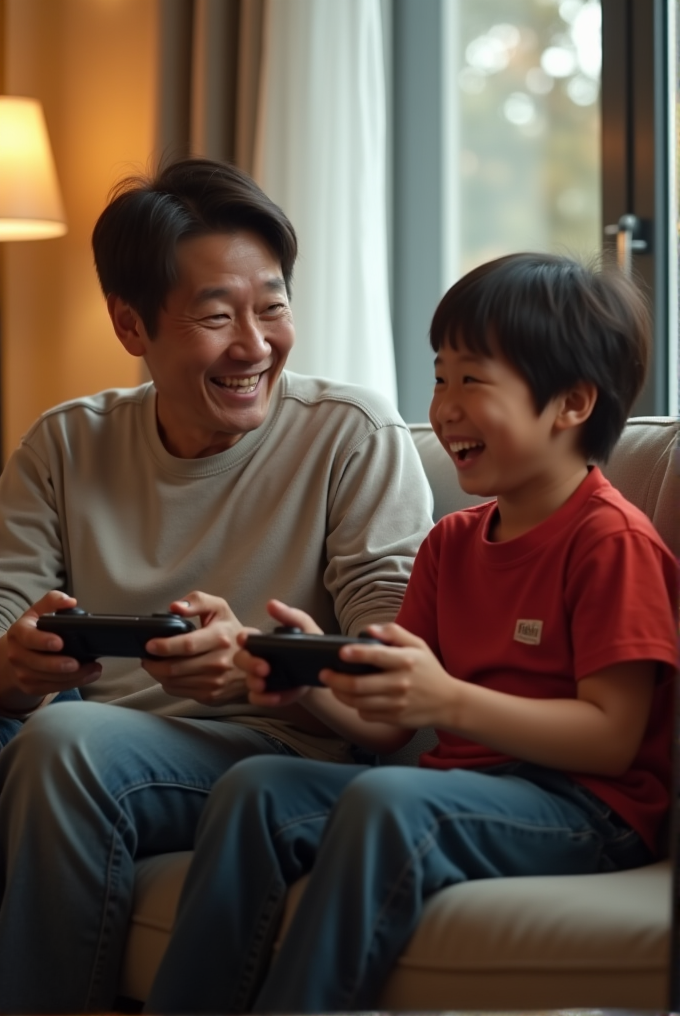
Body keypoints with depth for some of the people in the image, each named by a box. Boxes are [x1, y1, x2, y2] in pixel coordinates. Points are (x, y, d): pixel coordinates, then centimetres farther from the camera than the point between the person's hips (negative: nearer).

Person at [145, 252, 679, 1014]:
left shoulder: (613, 542, -8)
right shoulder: (451, 543, 17)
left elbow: (612, 737, -16)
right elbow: (393, 723, 14)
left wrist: (448, 700, -25)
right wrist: (322, 676, -8)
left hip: (587, 810, -8)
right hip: (455, 785, 8)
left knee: (384, 801, -34)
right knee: (255, 787, -11)